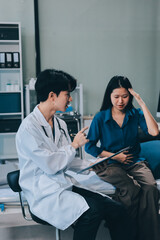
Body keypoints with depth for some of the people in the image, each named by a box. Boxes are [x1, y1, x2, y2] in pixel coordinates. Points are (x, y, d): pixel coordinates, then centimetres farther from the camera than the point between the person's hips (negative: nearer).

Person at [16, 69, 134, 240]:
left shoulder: (60, 124, 15)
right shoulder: (29, 127, -11)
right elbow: (51, 165, -17)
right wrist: (75, 144, -4)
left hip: (66, 187, 8)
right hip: (44, 194, -7)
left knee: (117, 210, -13)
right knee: (92, 211, -32)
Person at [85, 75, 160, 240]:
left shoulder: (135, 114, 7)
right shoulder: (100, 118, 2)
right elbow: (89, 147, 3)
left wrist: (142, 104, -9)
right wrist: (115, 156, -4)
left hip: (134, 163, 2)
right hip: (110, 164, -2)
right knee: (132, 189, -33)